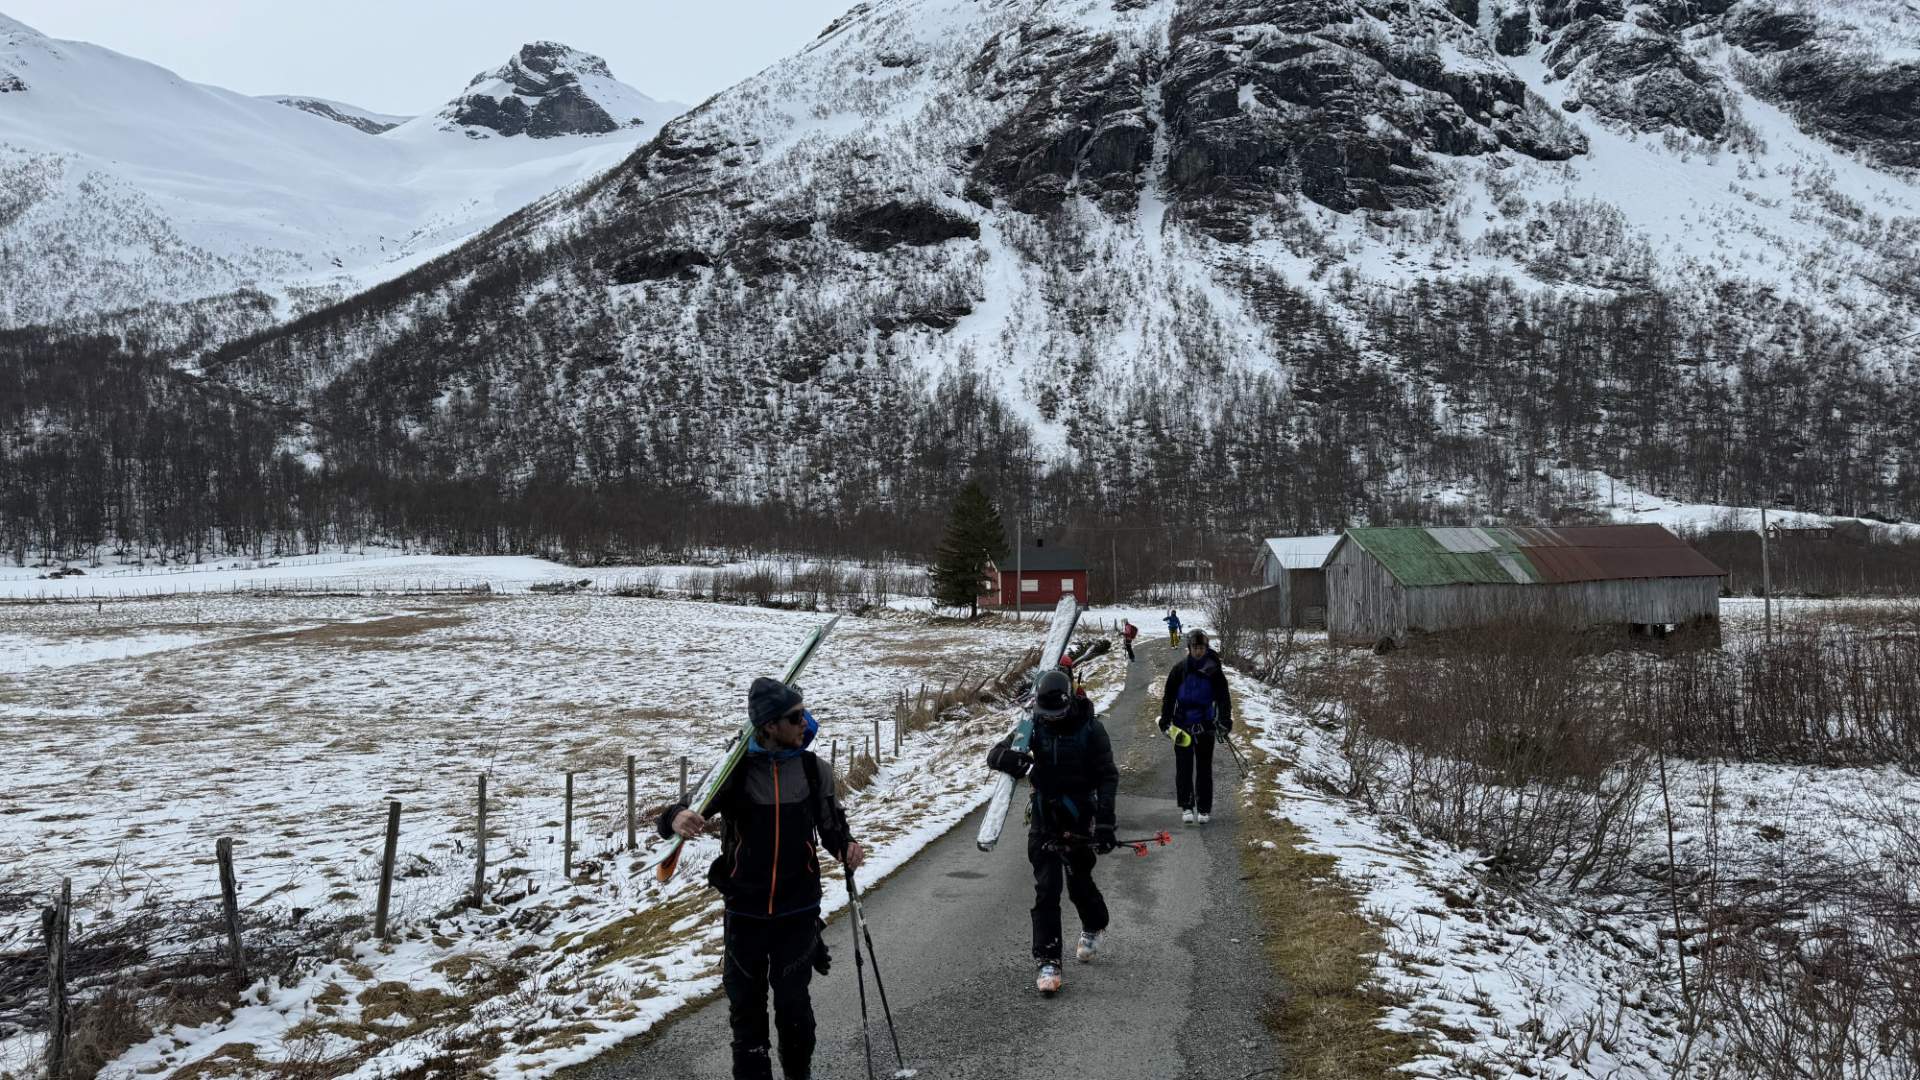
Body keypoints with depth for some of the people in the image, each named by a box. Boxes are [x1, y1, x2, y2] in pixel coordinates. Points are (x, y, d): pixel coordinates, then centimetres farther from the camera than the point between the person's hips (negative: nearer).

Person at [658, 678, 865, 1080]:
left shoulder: (812, 768, -4)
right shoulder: (734, 769, -12)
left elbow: (831, 825, 7)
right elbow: (688, 811, -14)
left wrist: (846, 846, -15)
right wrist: (677, 818, -39)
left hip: (798, 909, 1)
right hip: (744, 909, 0)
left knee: (793, 1001, 2)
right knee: (745, 1002, 11)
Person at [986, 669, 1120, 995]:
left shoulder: (1090, 728, -11)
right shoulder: (1035, 726, -5)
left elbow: (1107, 776, -9)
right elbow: (995, 755, -8)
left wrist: (1105, 821, -18)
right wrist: (1013, 759, -33)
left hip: (1079, 819, -2)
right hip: (1044, 818, 2)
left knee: (1078, 882, 10)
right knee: (1046, 889, -4)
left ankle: (1094, 926, 42)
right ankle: (1048, 962, 1)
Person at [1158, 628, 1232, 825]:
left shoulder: (1214, 671, -2)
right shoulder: (1179, 669, -1)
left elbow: (1223, 697, 0)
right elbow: (1168, 696, 4)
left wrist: (1225, 721, -11)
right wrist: (1165, 721, -1)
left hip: (1205, 726, 0)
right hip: (1182, 726, 0)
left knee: (1204, 768, 6)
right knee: (1183, 768, 1)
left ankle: (1204, 809, 15)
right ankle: (1186, 806, 10)